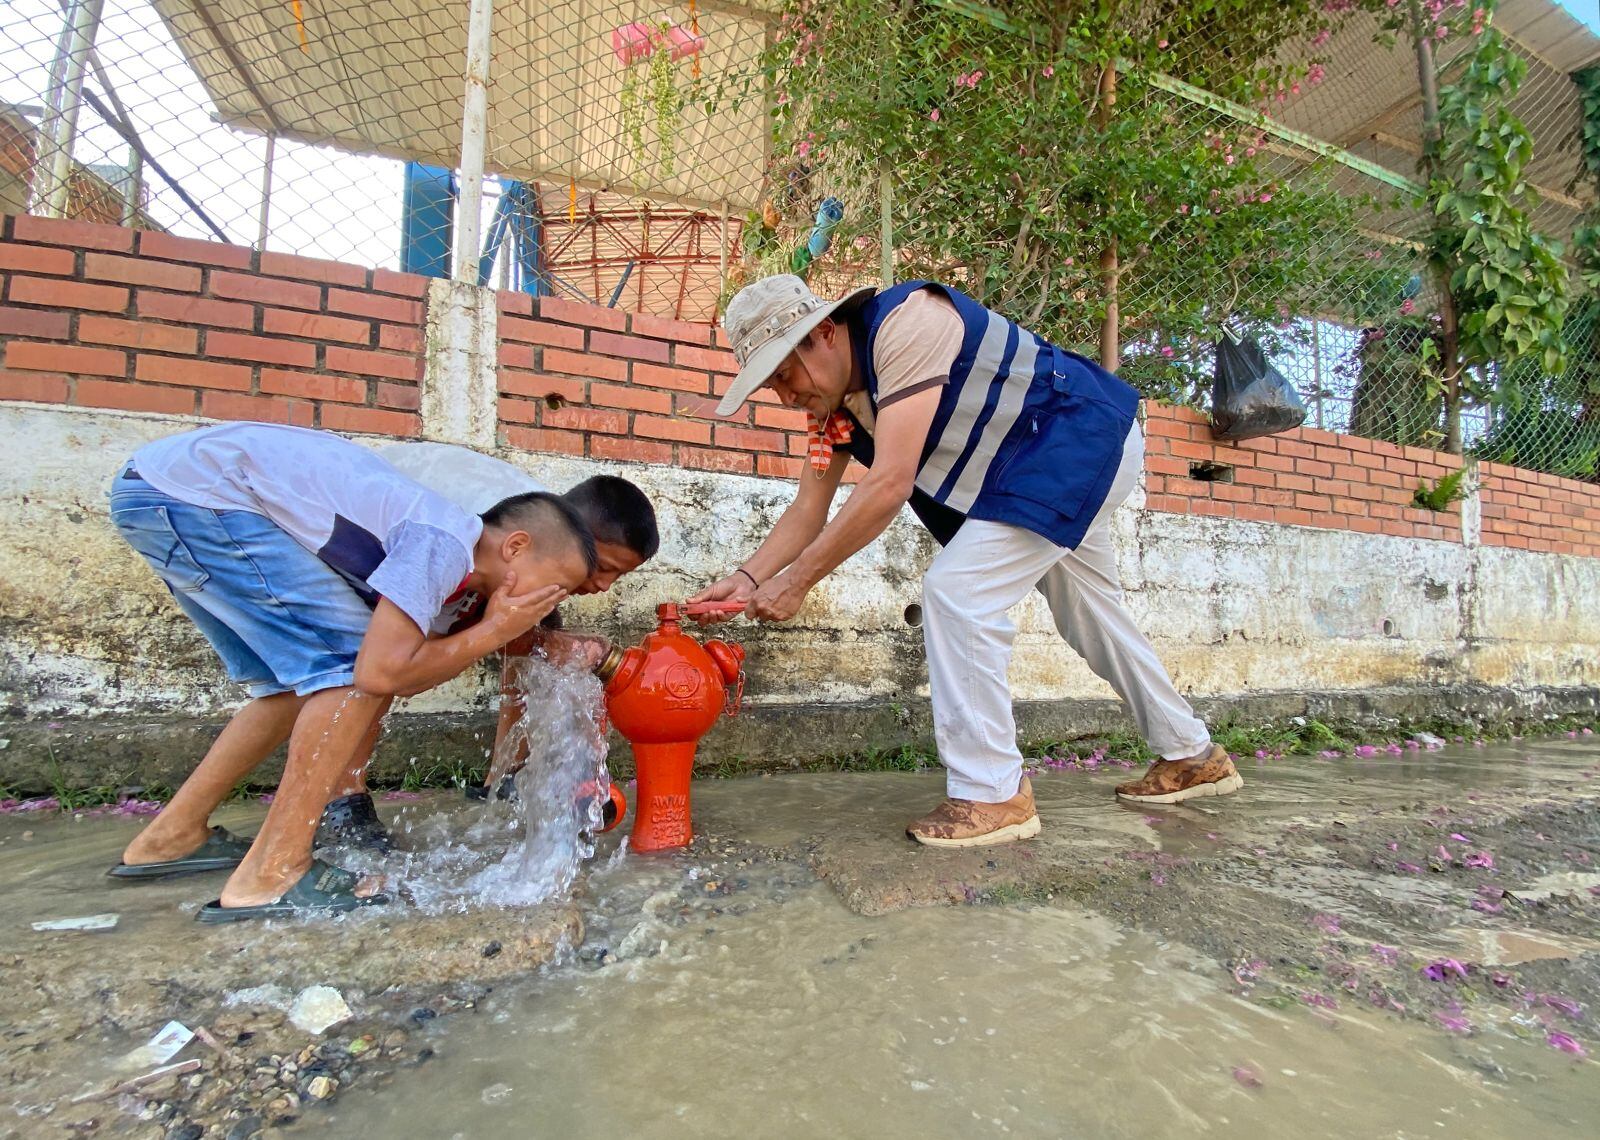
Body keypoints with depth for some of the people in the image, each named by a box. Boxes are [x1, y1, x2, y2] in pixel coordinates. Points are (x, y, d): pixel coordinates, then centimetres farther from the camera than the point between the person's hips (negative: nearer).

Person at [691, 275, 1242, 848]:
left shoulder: (906, 322, -28)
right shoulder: (834, 405, -1)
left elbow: (890, 484, -34)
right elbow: (809, 510, 0)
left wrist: (796, 582, -30)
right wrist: (747, 577, -14)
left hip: (1085, 437, -10)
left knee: (955, 591, -19)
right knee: (1091, 616, 19)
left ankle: (992, 792, -7)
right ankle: (1193, 755, 38)